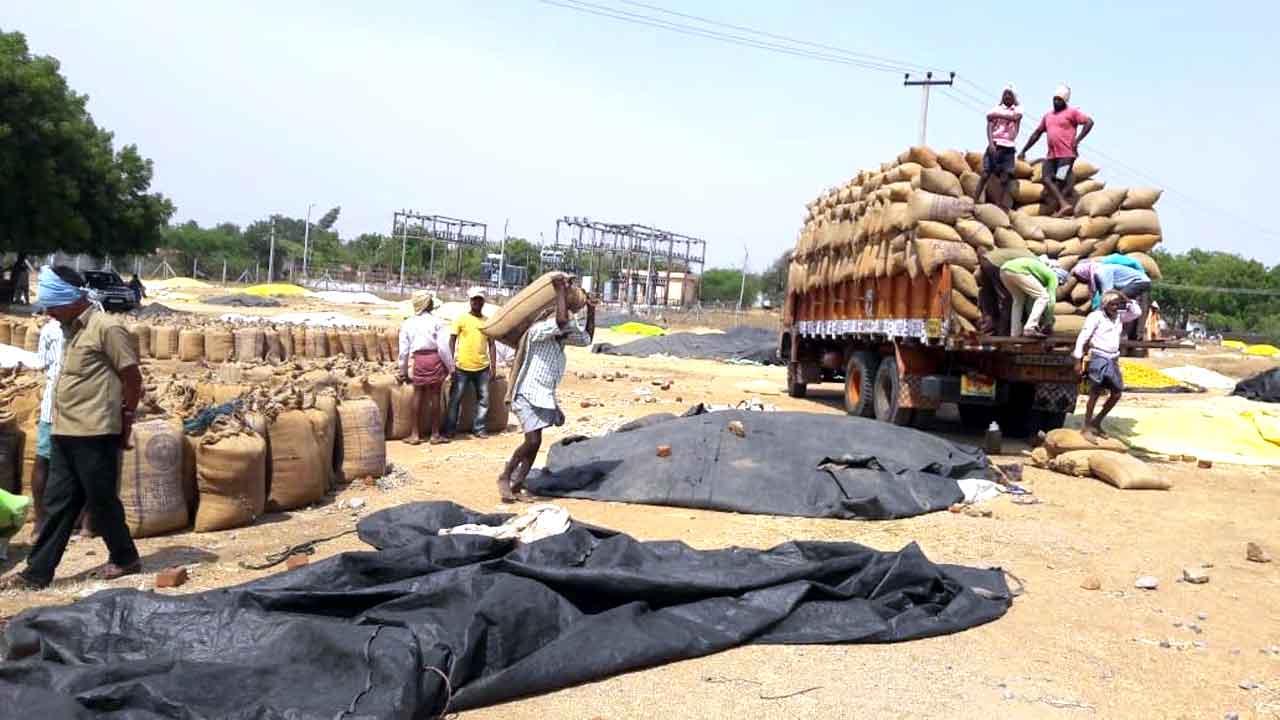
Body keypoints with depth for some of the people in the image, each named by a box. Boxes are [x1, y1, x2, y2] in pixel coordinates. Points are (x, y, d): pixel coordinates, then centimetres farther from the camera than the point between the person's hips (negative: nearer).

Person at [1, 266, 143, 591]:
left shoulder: (107, 327, -13)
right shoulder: (71, 329, 14)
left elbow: (133, 379, -12)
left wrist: (125, 422, -3)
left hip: (95, 433, -8)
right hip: (64, 433, 8)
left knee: (101, 501, 3)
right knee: (57, 503, 11)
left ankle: (125, 558, 20)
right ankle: (37, 572, 16)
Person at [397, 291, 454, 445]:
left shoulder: (407, 324, 5)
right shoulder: (435, 321, -7)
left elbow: (404, 350, 7)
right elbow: (443, 347, -10)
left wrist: (403, 371, 16)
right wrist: (450, 367, 0)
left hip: (418, 360, 3)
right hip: (434, 359, -3)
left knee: (418, 395, 11)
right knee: (435, 395, 6)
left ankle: (415, 434, 14)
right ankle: (435, 434, 12)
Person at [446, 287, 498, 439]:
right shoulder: (461, 319, -1)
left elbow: (491, 344, 11)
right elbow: (452, 341, 0)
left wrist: (493, 365, 6)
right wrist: (450, 362, -7)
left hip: (482, 367, 3)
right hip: (462, 367, -3)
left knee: (483, 399, 6)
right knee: (456, 398, 3)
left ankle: (478, 428, 16)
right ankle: (450, 429, 11)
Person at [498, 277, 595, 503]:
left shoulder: (559, 337, 10)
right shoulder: (537, 331, -15)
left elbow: (586, 338, 21)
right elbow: (561, 321, -32)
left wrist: (591, 311, 15)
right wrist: (560, 290, -22)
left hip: (544, 396, 9)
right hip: (528, 393, -9)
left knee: (534, 444, 8)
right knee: (533, 441, -17)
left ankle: (517, 485, 16)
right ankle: (505, 477, -1)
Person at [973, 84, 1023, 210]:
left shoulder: (1018, 109, 11)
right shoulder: (996, 109, 9)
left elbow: (1014, 116, -12)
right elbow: (989, 126, -4)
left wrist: (997, 115, -9)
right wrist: (991, 143, -18)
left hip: (1009, 147, 1)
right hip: (995, 145, -1)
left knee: (1005, 178, -4)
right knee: (986, 174, -10)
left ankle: (999, 205, 0)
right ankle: (974, 202, -12)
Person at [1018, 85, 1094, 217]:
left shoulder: (1072, 112, 1)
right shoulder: (1047, 116, 20)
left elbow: (1089, 122, -8)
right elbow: (1037, 134, 25)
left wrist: (1077, 140, -15)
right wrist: (1024, 151, 22)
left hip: (1067, 154, -6)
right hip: (1051, 155, 6)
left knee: (1061, 181, -11)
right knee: (1047, 179, -10)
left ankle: (1060, 208, -5)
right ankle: (1064, 205, -12)